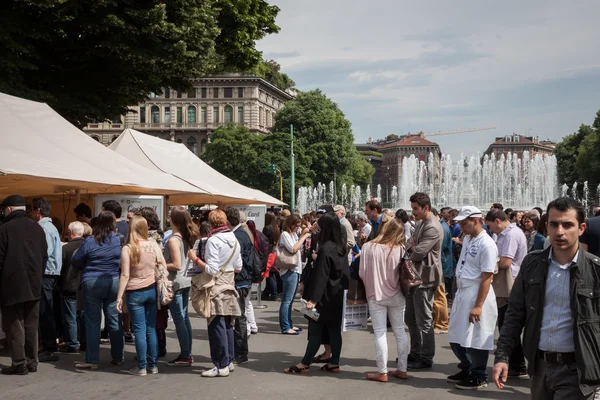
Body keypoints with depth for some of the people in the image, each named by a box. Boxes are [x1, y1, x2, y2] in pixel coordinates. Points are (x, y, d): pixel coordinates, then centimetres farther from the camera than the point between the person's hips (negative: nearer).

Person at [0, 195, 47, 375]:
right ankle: (31, 361, 15)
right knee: (31, 325, 11)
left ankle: (19, 363, 0)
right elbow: (44, 257, 11)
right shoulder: (38, 228, 8)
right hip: (33, 286, 6)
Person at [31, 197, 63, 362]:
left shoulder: (45, 228, -13)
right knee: (46, 313, 13)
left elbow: (45, 253, -22)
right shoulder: (49, 226, 16)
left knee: (45, 313, -6)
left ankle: (51, 350, -2)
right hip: (50, 274, 10)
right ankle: (49, 347, 19)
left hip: (46, 275, -10)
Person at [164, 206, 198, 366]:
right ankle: (188, 353, 18)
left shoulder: (173, 240, -16)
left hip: (176, 284, -8)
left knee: (179, 319, -3)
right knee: (184, 318, 13)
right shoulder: (187, 237, 7)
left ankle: (185, 356, 0)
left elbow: (176, 265, -20)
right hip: (186, 282, 8)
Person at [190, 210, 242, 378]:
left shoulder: (213, 241, -15)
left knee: (217, 327, -4)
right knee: (228, 325, 15)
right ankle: (229, 361, 22)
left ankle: (221, 366, -2)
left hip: (216, 288, -8)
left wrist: (196, 260, -9)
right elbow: (239, 268, 12)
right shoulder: (234, 240, 8)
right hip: (229, 285, 8)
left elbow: (211, 269, -20)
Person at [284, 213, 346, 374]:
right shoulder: (340, 246, 5)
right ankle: (334, 363, 14)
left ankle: (305, 364, 4)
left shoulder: (326, 249, -19)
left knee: (315, 330, -2)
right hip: (337, 296, 8)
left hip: (325, 298, -8)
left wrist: (313, 299, -21)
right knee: (335, 330, 10)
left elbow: (320, 276, -22)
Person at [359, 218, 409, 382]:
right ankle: (402, 369, 18)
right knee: (400, 331, 12)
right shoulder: (400, 249, -11)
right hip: (396, 295, 2)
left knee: (380, 333, 2)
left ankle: (382, 372, 4)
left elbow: (362, 273, -8)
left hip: (376, 296, -2)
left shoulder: (368, 247, -13)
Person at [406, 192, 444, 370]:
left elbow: (418, 252, -24)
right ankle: (415, 353, 27)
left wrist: (410, 249, -4)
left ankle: (426, 358, 8)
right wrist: (412, 245, 0)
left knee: (423, 321, -1)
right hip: (414, 276, 10)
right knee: (411, 318, 16)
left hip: (425, 278, -10)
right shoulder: (421, 223, 14)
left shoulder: (433, 228, -19)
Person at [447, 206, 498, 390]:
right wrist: (459, 293, 16)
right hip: (462, 293, 9)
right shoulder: (467, 239, 11)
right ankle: (466, 370, 33)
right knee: (456, 337, 17)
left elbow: (487, 277, -20)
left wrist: (478, 305, -22)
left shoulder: (486, 244, -18)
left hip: (477, 294, -9)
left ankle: (479, 377, 14)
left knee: (475, 339, 0)